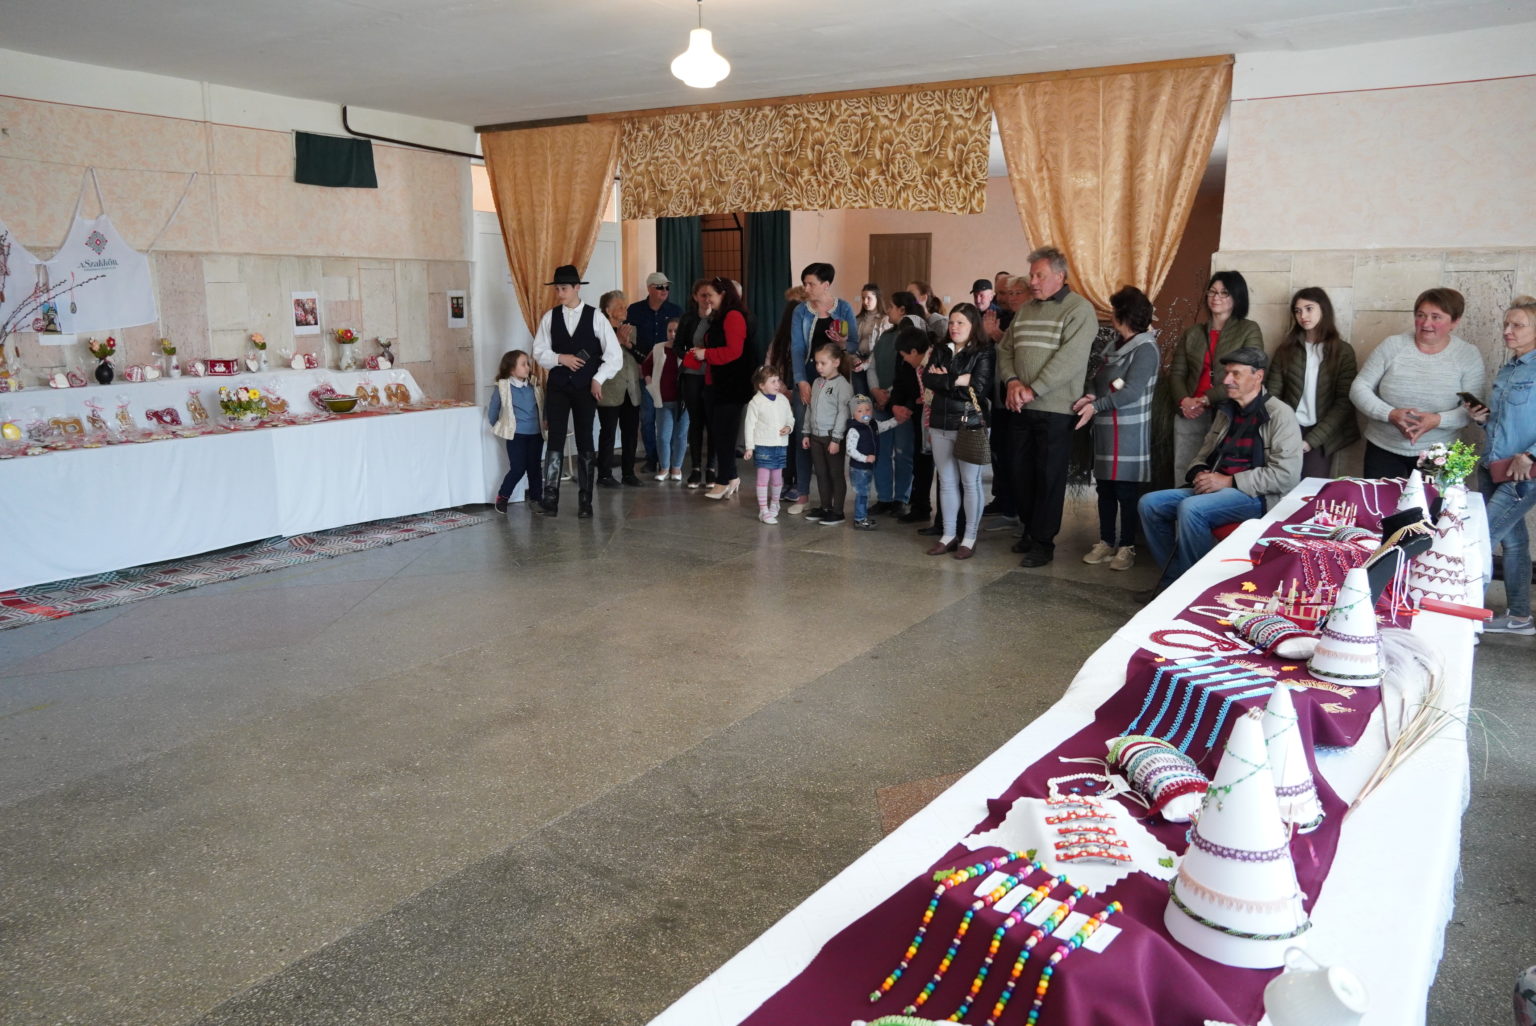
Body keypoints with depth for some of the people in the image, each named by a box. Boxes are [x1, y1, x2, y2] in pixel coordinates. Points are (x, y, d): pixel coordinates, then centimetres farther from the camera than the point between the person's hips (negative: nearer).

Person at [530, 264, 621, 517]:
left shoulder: (595, 317, -3)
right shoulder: (549, 317, 3)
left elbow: (614, 354, -3)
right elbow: (539, 352, 3)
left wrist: (599, 379, -11)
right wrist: (560, 358, -14)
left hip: (585, 389, -1)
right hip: (557, 387, 1)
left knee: (585, 443, 5)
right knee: (555, 440, -3)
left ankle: (585, 501, 13)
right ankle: (550, 499, -1)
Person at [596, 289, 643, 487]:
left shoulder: (631, 329, 13)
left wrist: (629, 344, -8)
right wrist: (618, 340, -19)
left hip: (631, 391, 6)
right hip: (610, 392, -6)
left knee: (631, 433, 8)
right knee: (608, 433, -2)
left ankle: (628, 472, 18)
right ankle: (604, 475, 5)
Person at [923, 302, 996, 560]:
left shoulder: (985, 353, -4)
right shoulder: (940, 350, 11)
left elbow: (978, 388, -16)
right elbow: (927, 378, -3)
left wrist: (943, 381, -9)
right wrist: (958, 380, -14)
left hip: (971, 425, -5)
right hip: (941, 424, 5)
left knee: (970, 483, 1)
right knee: (946, 482, 10)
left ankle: (970, 539, 9)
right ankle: (948, 535, 18)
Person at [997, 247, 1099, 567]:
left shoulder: (1079, 310, -6)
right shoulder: (1025, 310, 16)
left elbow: (1070, 358, -17)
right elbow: (1005, 349, 14)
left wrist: (1033, 390, -18)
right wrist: (1012, 381, -5)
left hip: (1055, 410, -6)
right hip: (1020, 408, 6)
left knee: (1049, 477, -1)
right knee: (1021, 472, 11)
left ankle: (1043, 541, 8)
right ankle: (1029, 529, 26)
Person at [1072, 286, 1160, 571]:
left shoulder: (1146, 348, -11)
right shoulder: (1118, 347, 16)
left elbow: (1132, 391, -19)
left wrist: (1095, 407, -20)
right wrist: (1091, 397, -5)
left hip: (1129, 433, -8)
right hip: (1105, 429, 8)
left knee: (1127, 490, -3)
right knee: (1105, 488, 10)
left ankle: (1127, 546, 5)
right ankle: (1106, 542, 18)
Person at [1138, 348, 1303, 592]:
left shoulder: (1279, 414, -8)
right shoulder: (1226, 412, 15)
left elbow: (1286, 474, -16)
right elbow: (1204, 455, 22)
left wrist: (1229, 481, -19)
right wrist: (1199, 473, -4)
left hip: (1257, 496, -8)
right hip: (1216, 489, 8)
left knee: (1190, 508, -33)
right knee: (1149, 504, -7)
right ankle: (1177, 578, 0)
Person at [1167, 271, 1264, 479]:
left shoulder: (1249, 330, 2)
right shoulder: (1193, 332, 16)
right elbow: (1176, 372, 12)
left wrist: (1207, 399, -14)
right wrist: (1184, 400, -8)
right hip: (1190, 415, 4)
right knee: (1183, 475, 3)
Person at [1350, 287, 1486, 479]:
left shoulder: (1468, 355, -4)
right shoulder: (1392, 346, -4)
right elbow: (1359, 388, -5)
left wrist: (1438, 420, -26)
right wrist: (1390, 414, -21)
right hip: (1383, 450, 0)